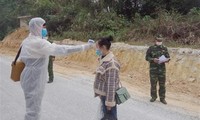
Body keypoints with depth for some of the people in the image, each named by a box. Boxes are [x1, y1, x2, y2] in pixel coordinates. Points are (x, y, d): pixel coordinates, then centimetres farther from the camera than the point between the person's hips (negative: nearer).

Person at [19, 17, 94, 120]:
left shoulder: (27, 41, 8)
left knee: (33, 106, 20)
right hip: (34, 80, -10)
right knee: (33, 109, 0)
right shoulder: (39, 43, -20)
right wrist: (84, 47, -22)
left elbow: (22, 59, 14)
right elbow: (61, 49, -24)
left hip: (29, 78, 10)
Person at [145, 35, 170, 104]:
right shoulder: (151, 48, -2)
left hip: (162, 69, 2)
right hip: (153, 69, -2)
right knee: (153, 84, 5)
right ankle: (153, 97, 23)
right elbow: (147, 57, -2)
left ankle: (162, 98, 18)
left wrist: (166, 60, -15)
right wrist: (153, 60, -19)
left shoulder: (164, 48, 5)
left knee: (162, 84, 6)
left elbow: (168, 57, 9)